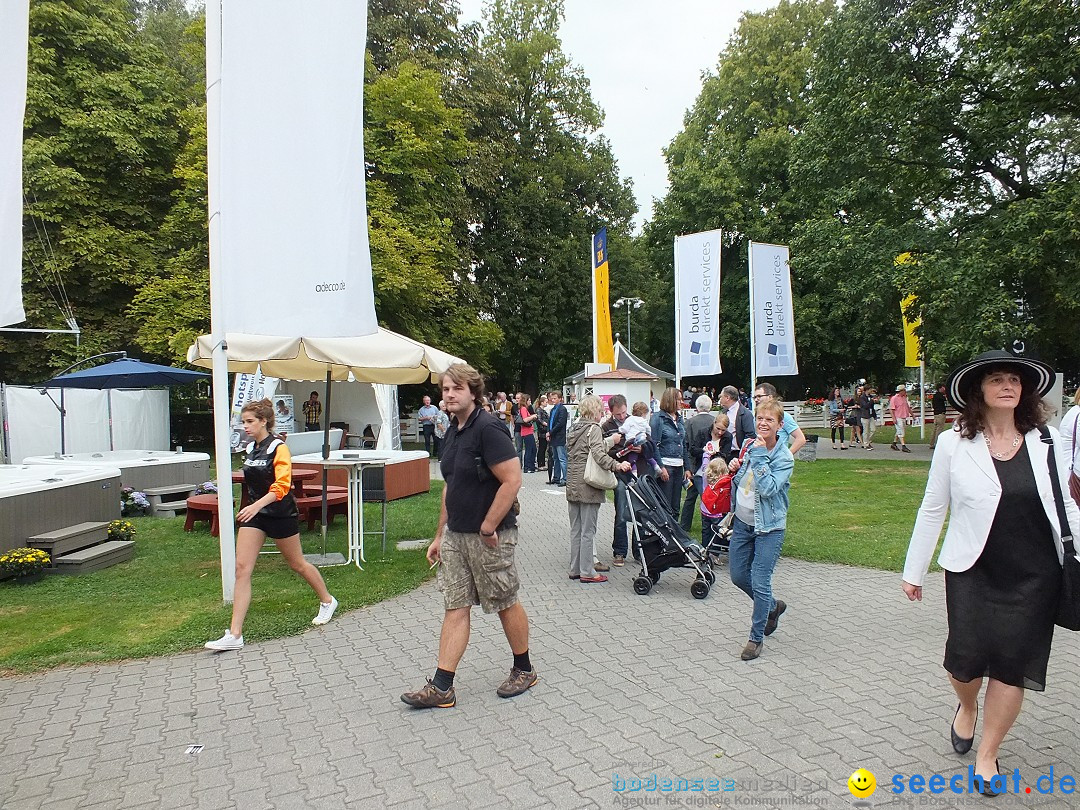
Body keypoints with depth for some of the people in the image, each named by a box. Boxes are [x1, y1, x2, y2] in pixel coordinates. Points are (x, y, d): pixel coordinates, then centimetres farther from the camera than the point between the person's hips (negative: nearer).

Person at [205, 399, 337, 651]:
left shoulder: (278, 448, -15)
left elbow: (282, 486, -25)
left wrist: (257, 505, -37)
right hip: (254, 513, 6)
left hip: (281, 514, -6)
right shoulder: (250, 448, 7)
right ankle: (234, 635, -2)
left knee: (297, 564, 10)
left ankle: (327, 601, 35)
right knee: (242, 568, -4)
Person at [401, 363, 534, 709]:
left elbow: (512, 480, -24)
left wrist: (487, 528, -19)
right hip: (455, 534, 8)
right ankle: (441, 687, 14)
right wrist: (440, 535, 17)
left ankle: (524, 670, 29)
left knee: (505, 604, 9)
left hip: (488, 536, -8)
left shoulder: (488, 428, -17)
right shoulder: (454, 430, 10)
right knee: (455, 608, 9)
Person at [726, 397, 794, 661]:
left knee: (760, 583, -3)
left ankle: (756, 637, 15)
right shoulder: (750, 446, 3)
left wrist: (760, 456, -25)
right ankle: (773, 606, 40)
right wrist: (734, 470, -4)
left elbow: (768, 488, -27)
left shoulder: (784, 457, -13)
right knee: (738, 575, 14)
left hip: (769, 527, -6)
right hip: (742, 522, 6)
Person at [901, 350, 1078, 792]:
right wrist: (914, 571, 3)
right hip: (972, 572, -1)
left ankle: (987, 754, 26)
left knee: (1012, 663, 5)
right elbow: (932, 510, 0)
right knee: (966, 656, -1)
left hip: (1034, 575, 2)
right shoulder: (954, 443, -4)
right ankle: (966, 706, 36)